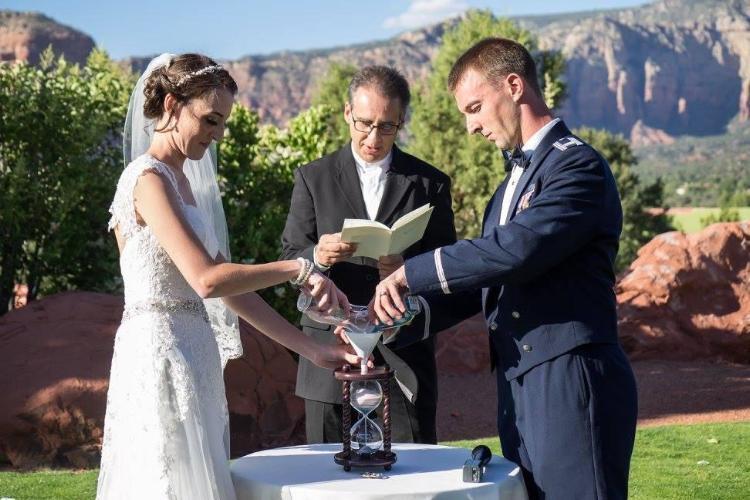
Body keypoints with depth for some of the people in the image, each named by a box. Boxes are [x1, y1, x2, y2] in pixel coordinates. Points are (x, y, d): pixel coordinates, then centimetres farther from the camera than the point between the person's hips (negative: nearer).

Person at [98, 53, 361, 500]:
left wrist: (311, 349, 8)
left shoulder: (182, 181, 15)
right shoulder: (148, 178, -12)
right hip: (160, 357, -9)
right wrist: (299, 269, -12)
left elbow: (230, 285, 12)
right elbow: (207, 278, -22)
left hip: (193, 358, 9)